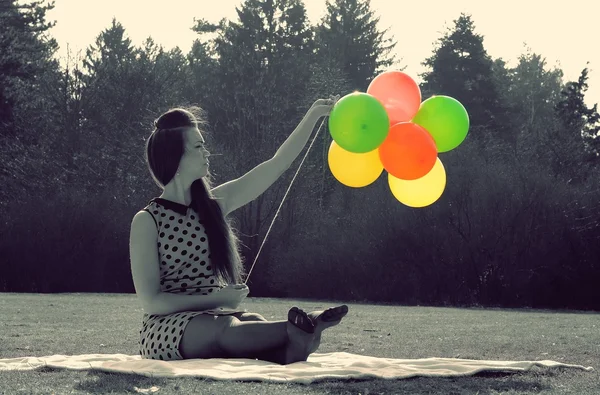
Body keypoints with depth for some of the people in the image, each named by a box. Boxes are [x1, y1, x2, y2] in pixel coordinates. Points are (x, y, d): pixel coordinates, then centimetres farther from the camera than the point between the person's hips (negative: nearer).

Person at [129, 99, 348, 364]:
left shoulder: (213, 204, 12)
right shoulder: (147, 221, -4)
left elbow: (277, 165, 11)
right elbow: (151, 301, -10)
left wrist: (313, 115, 8)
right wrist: (215, 300, -15)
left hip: (213, 320, 4)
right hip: (166, 328, -4)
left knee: (254, 323, -32)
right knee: (224, 327, -38)